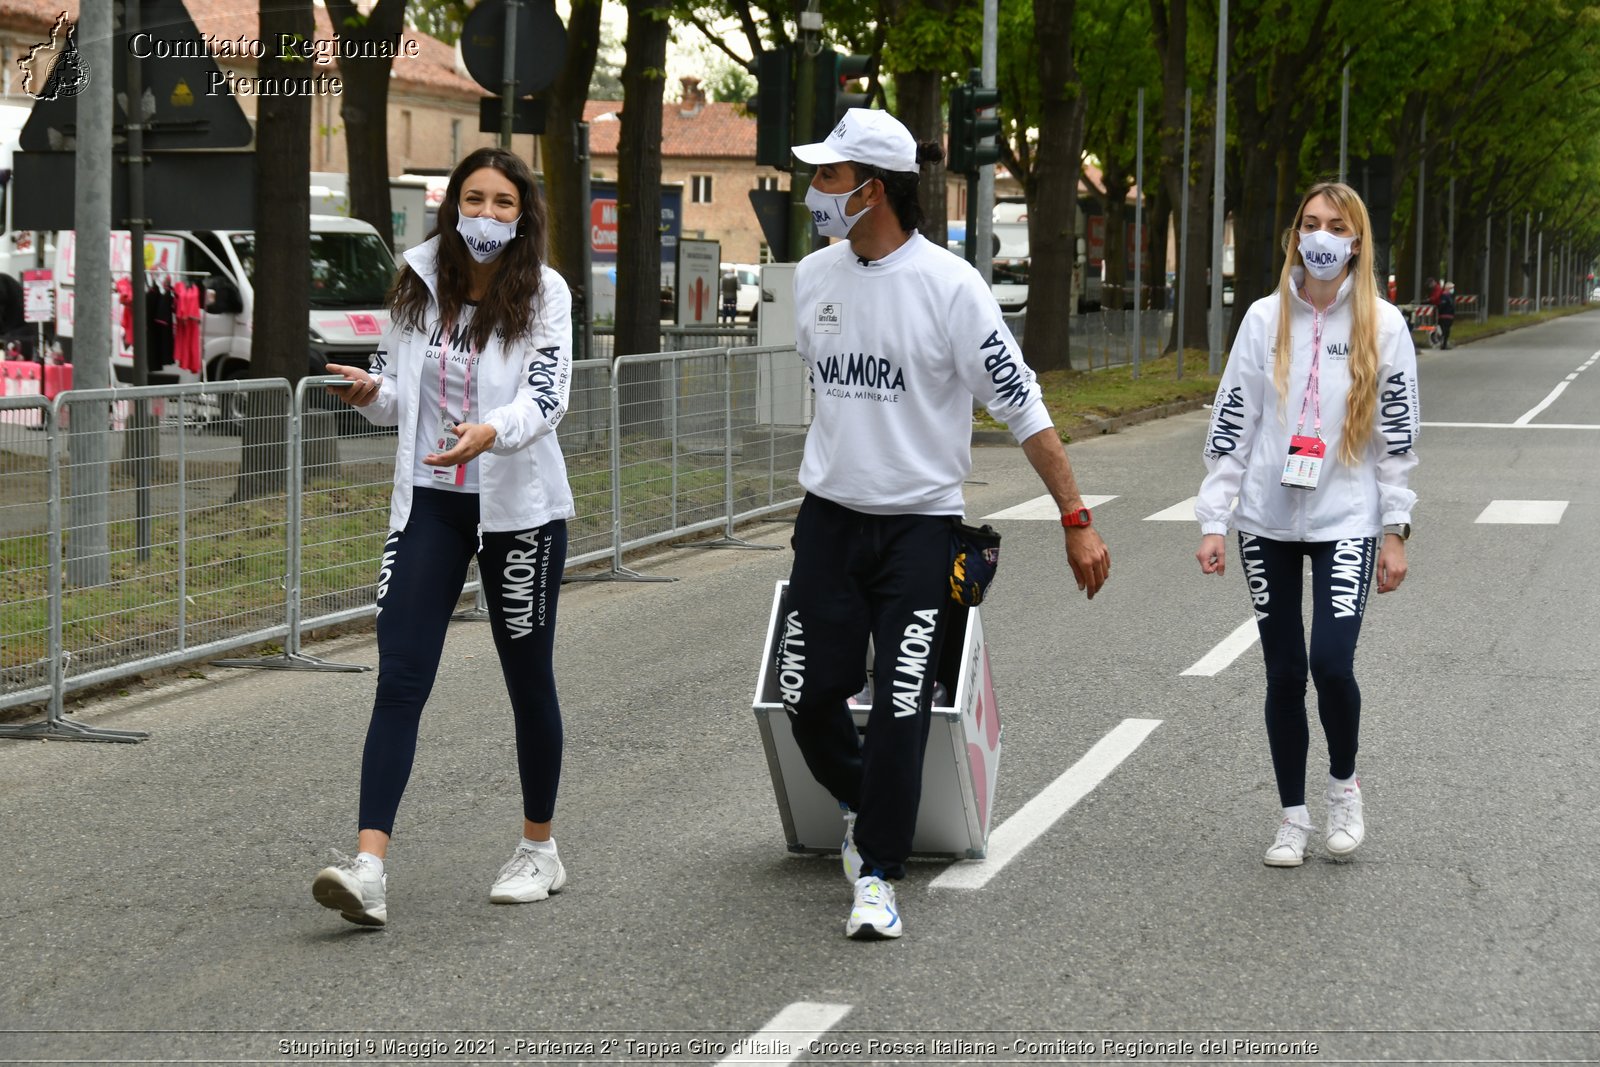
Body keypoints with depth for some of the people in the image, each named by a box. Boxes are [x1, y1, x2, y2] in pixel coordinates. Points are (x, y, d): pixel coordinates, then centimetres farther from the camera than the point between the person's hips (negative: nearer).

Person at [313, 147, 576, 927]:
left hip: (517, 503, -2)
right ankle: (368, 868, -17)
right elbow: (398, 394, 12)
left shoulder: (542, 293, -7)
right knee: (400, 678, -9)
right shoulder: (417, 284, 3)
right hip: (428, 501, 2)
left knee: (528, 678, 10)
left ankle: (539, 850, 29)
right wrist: (370, 393, -11)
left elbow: (547, 394, -20)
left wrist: (491, 431, -39)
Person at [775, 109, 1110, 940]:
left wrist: (1077, 521, -12)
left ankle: (876, 876, 6)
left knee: (900, 708, -7)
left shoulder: (948, 285, -14)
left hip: (919, 527, -5)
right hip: (828, 521, 5)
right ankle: (860, 803, 34)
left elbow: (1022, 407, -11)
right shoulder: (814, 277, 3)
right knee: (809, 698, 5)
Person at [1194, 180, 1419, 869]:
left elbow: (1397, 435, 1)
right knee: (1284, 673, 5)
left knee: (1332, 663, -15)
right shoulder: (1265, 319, 3)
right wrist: (1213, 520, -3)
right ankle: (1293, 815, 19)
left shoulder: (1382, 326, 0)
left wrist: (1395, 531, -3)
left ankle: (1343, 784, 13)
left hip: (1346, 521, -2)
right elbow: (1230, 424, 3)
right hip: (1268, 522, 2)